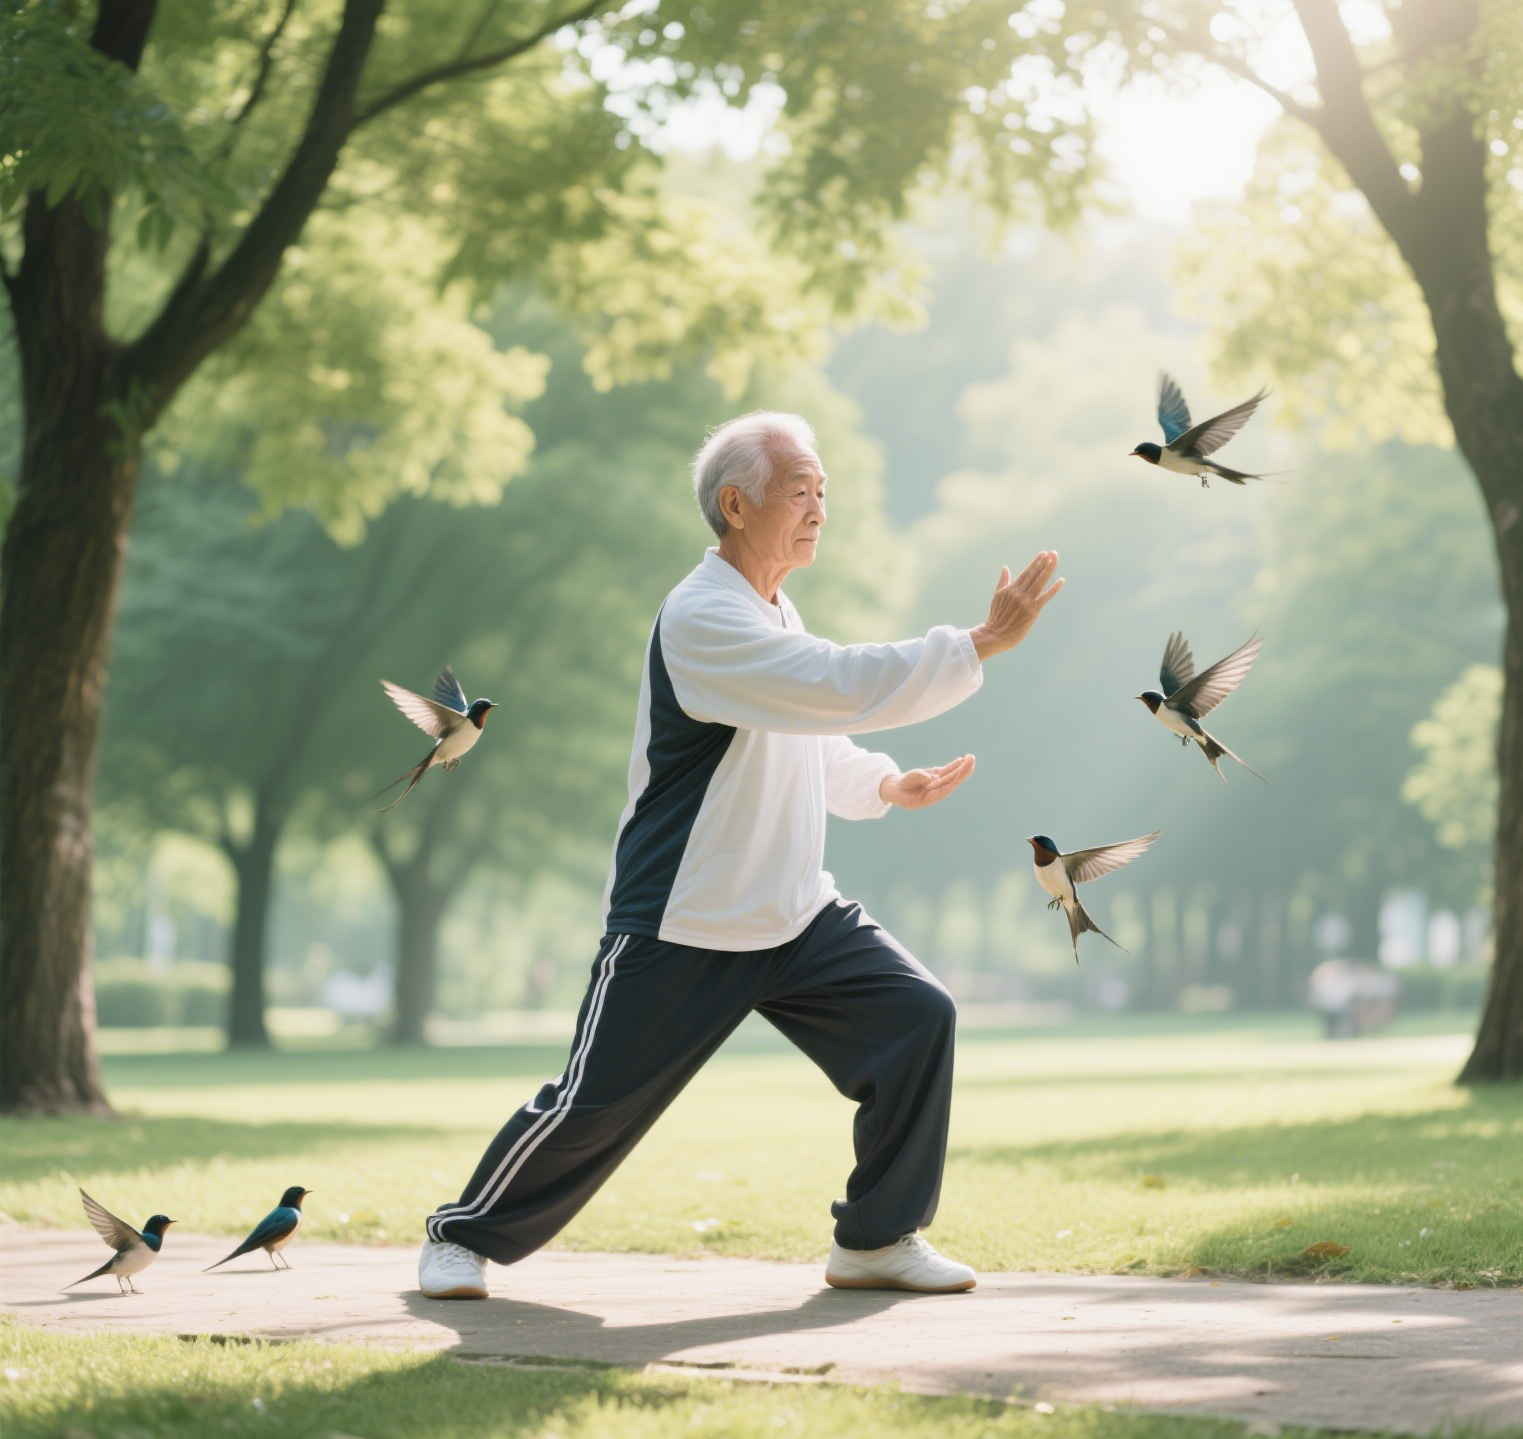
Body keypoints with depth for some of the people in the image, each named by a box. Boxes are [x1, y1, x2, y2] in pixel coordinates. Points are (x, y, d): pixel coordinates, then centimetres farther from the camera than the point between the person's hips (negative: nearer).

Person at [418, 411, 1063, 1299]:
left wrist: (887, 785, 8)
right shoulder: (701, 620, -20)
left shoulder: (773, 614, 10)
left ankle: (878, 1240, 3)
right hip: (680, 927, -8)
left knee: (915, 1017, -8)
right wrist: (986, 643, -30)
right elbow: (843, 685, -31)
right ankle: (468, 1234, 22)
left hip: (796, 915, 8)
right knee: (595, 1107, -2)